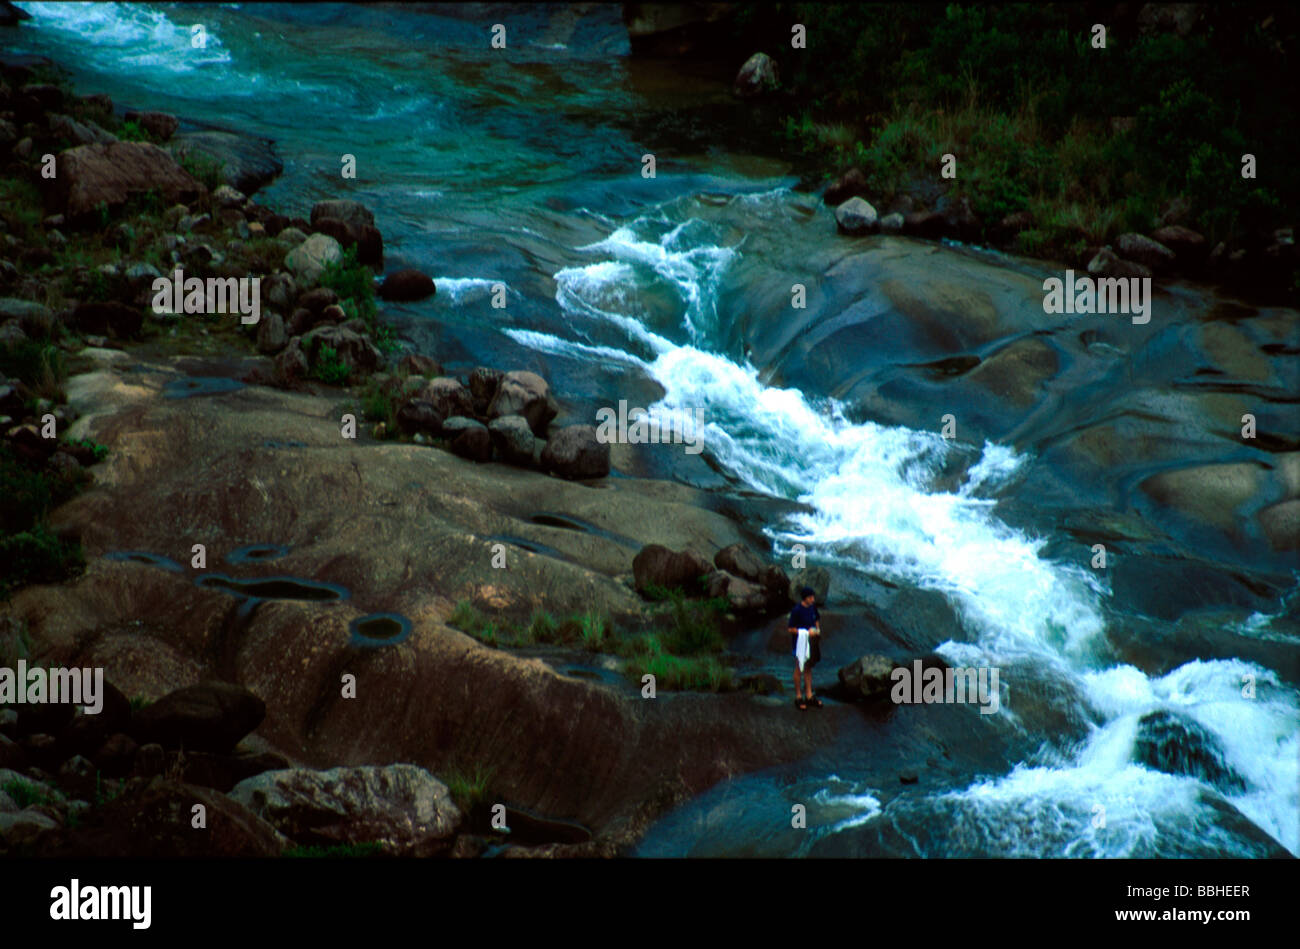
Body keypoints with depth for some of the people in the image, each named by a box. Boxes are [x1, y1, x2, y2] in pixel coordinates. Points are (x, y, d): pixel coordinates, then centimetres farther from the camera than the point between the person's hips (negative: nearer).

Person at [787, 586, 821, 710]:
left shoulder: (812, 606, -2)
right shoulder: (797, 610, -22)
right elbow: (791, 629, -19)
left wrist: (817, 629, -3)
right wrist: (807, 632, -23)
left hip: (811, 642, 6)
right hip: (799, 642, -6)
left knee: (808, 668, 17)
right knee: (799, 669, 7)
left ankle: (809, 696, 28)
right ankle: (798, 697, 19)